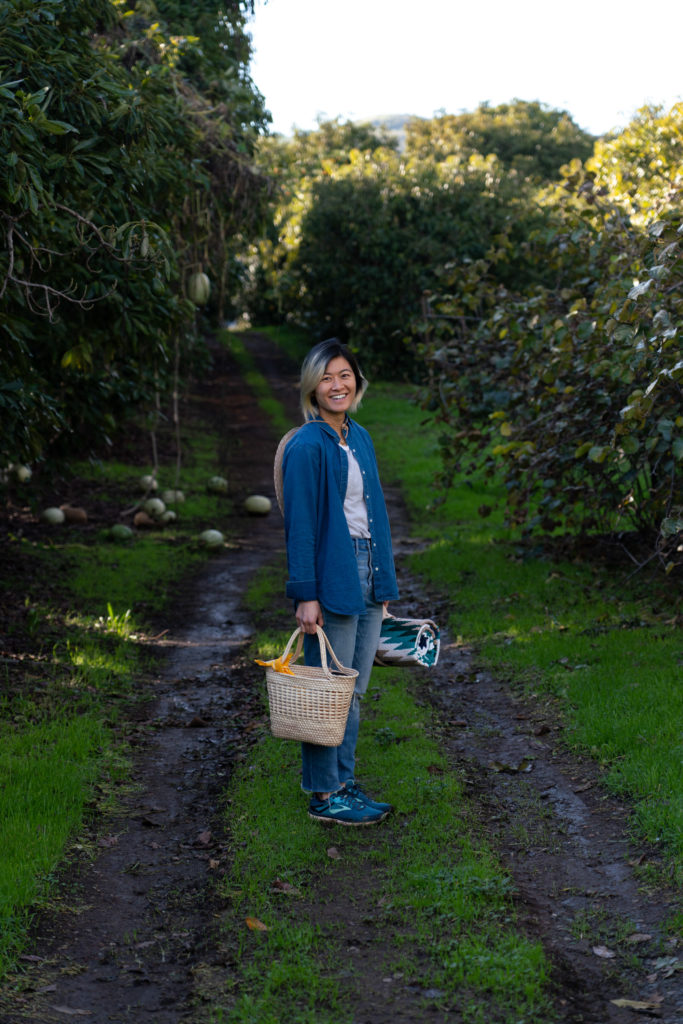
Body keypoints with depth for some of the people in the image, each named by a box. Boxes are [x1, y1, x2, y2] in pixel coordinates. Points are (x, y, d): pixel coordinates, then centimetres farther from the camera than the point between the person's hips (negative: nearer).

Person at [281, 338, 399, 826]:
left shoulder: (360, 438, 13)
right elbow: (300, 524, -14)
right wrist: (306, 595, -17)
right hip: (332, 576, -8)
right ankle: (324, 795, 9)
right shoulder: (307, 446, -12)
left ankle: (344, 782, 24)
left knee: (354, 692, 14)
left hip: (367, 576, 8)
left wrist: (384, 580, 17)